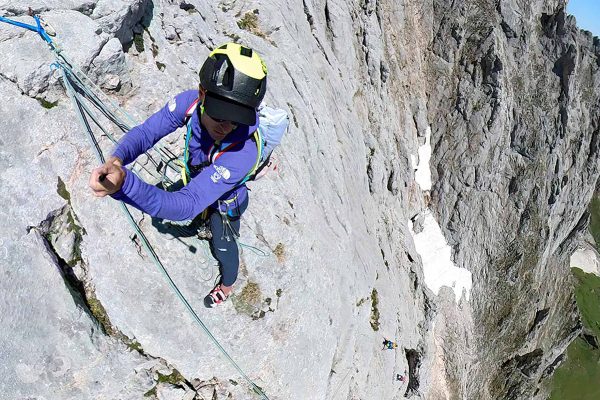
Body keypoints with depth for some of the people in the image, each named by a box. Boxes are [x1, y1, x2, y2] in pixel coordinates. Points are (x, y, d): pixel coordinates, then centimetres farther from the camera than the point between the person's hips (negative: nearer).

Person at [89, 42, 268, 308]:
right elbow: (146, 132, -26)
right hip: (197, 177, 5)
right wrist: (117, 159, -50)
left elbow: (187, 205, -57)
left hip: (226, 202, -5)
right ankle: (208, 220, 76)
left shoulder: (243, 152, -51)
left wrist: (124, 183, -72)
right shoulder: (188, 102, -36)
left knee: (223, 246, 20)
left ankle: (227, 285, 55)